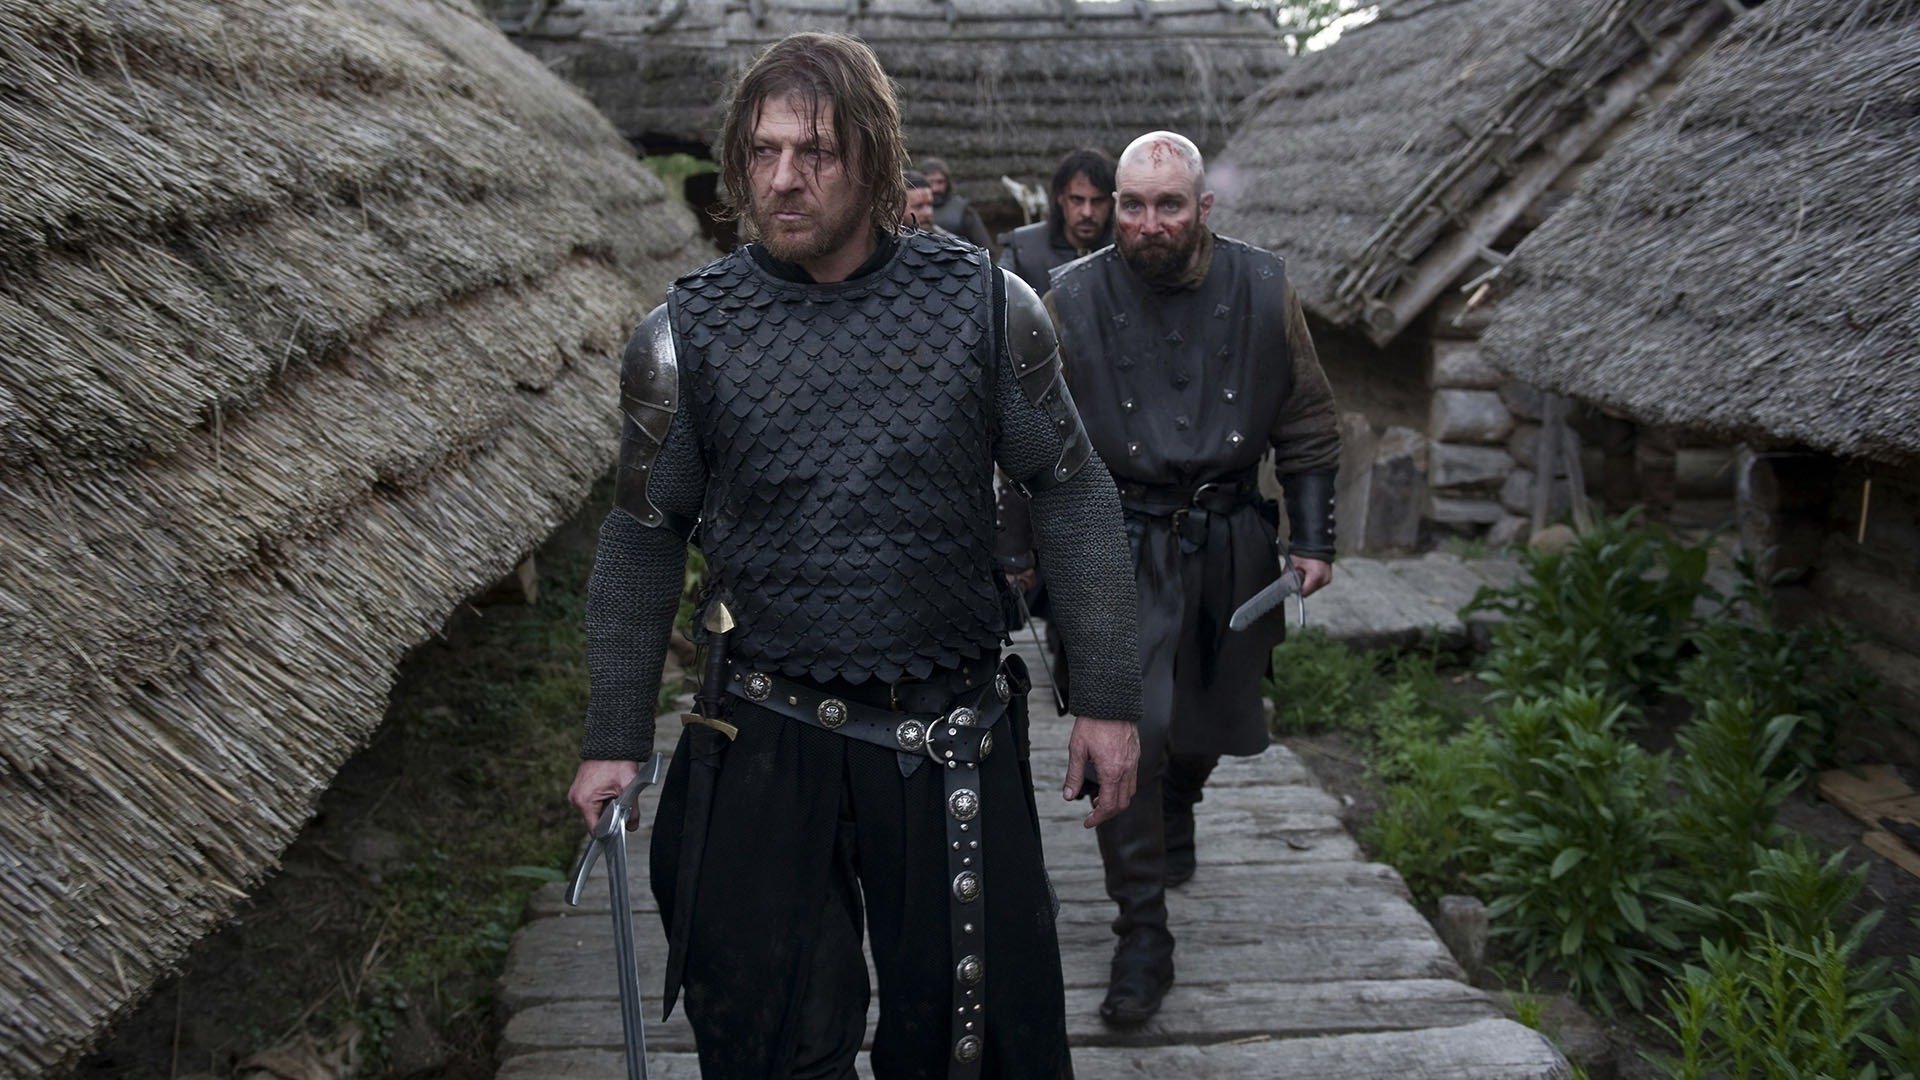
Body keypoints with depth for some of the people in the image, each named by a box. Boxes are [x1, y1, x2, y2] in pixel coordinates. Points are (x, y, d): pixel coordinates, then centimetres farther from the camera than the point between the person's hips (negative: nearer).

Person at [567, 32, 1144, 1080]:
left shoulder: (984, 304, -4)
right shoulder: (684, 334, -3)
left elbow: (1071, 491, 2)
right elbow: (643, 537, 6)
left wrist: (1108, 697, 1)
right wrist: (614, 739, 6)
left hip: (953, 737, 0)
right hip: (764, 739, 0)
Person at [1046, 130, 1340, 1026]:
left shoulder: (1262, 290, -1)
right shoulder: (1073, 299, -6)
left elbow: (1307, 425, 8)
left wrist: (1313, 539, 5)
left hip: (1230, 541, 3)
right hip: (1120, 545, -2)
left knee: (1212, 716, 17)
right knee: (1127, 728, -12)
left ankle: (1176, 810, 52)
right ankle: (1142, 937, 1)